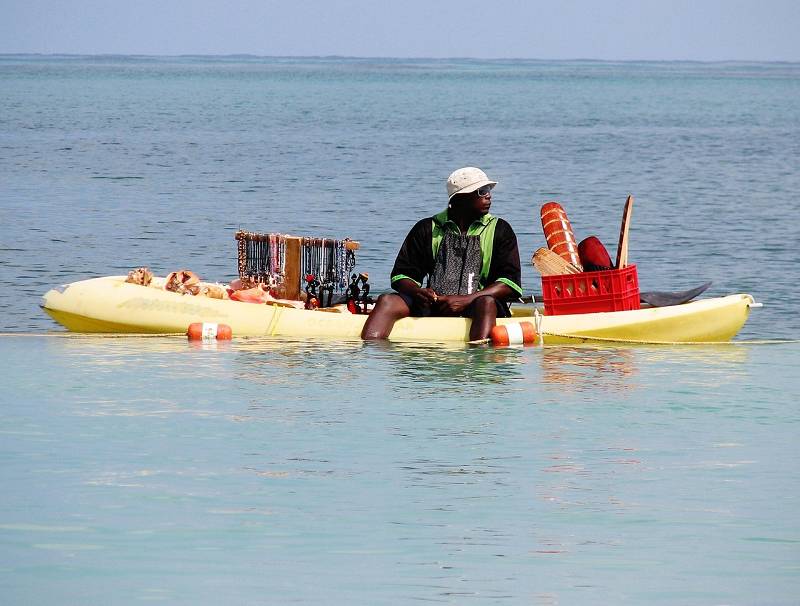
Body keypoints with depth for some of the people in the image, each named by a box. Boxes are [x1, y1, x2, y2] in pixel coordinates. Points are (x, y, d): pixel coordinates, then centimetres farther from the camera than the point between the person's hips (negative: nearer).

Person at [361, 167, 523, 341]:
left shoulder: (499, 230, 9)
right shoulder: (427, 229, 13)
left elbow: (510, 283, -2)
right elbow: (401, 275, 11)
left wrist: (466, 300, -16)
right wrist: (417, 292, -14)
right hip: (432, 306, 2)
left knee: (486, 303, -36)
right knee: (387, 301, -22)